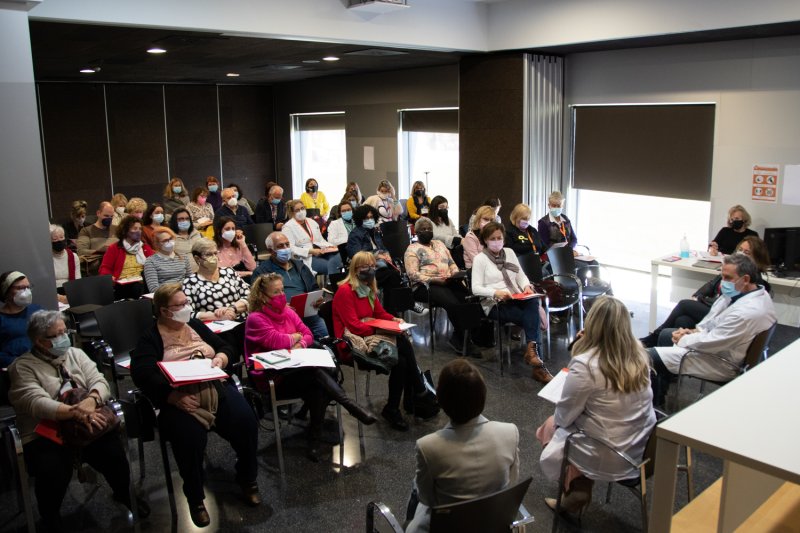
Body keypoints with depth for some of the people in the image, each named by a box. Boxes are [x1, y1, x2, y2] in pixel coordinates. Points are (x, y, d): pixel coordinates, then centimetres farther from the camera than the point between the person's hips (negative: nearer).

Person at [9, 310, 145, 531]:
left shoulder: (76, 354, 10)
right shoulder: (23, 367, -4)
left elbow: (99, 382, 0)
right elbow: (37, 403, -20)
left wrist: (91, 400, -25)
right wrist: (75, 412, -36)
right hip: (45, 435, -3)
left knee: (113, 452, -22)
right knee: (53, 471, -31)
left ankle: (124, 494, 12)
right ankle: (51, 520, 2)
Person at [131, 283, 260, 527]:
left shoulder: (196, 325, 19)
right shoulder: (150, 339, 4)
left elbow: (226, 347, 21)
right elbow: (142, 374, -10)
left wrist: (220, 358, -4)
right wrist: (173, 396, -23)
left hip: (217, 389, 4)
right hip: (179, 400, -4)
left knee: (247, 424, -19)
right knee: (191, 439, -31)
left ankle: (247, 480, 7)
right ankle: (195, 499, -4)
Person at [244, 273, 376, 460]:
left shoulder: (288, 312, 13)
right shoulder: (255, 319, -9)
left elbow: (308, 335, 10)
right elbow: (277, 341, -21)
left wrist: (300, 345, -12)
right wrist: (296, 336, -2)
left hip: (294, 370, 7)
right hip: (271, 379, -7)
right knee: (316, 372, -32)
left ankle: (315, 439, -23)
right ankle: (351, 406, -29)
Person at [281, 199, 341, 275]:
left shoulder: (312, 222, 21)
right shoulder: (288, 227, 0)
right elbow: (290, 248, -12)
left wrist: (329, 246, 3)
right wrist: (310, 251, -20)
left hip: (320, 253, 6)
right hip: (306, 257, -6)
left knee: (338, 256, -27)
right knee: (331, 266, -31)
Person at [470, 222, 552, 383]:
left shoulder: (509, 252, 19)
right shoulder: (480, 258, 2)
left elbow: (521, 275, 18)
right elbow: (476, 288, -7)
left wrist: (526, 286, -6)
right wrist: (496, 292, -25)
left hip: (516, 300, 4)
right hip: (495, 304, -4)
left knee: (533, 301, -32)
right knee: (532, 317, -29)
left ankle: (532, 349, -37)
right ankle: (538, 364, -31)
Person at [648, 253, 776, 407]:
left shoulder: (747, 313, -34)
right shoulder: (757, 294, -3)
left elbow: (710, 343, -27)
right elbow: (715, 316, 10)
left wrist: (683, 340, -11)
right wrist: (695, 331, -3)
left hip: (722, 365, -11)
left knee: (650, 356, -13)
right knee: (666, 334, 22)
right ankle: (661, 392, 28)